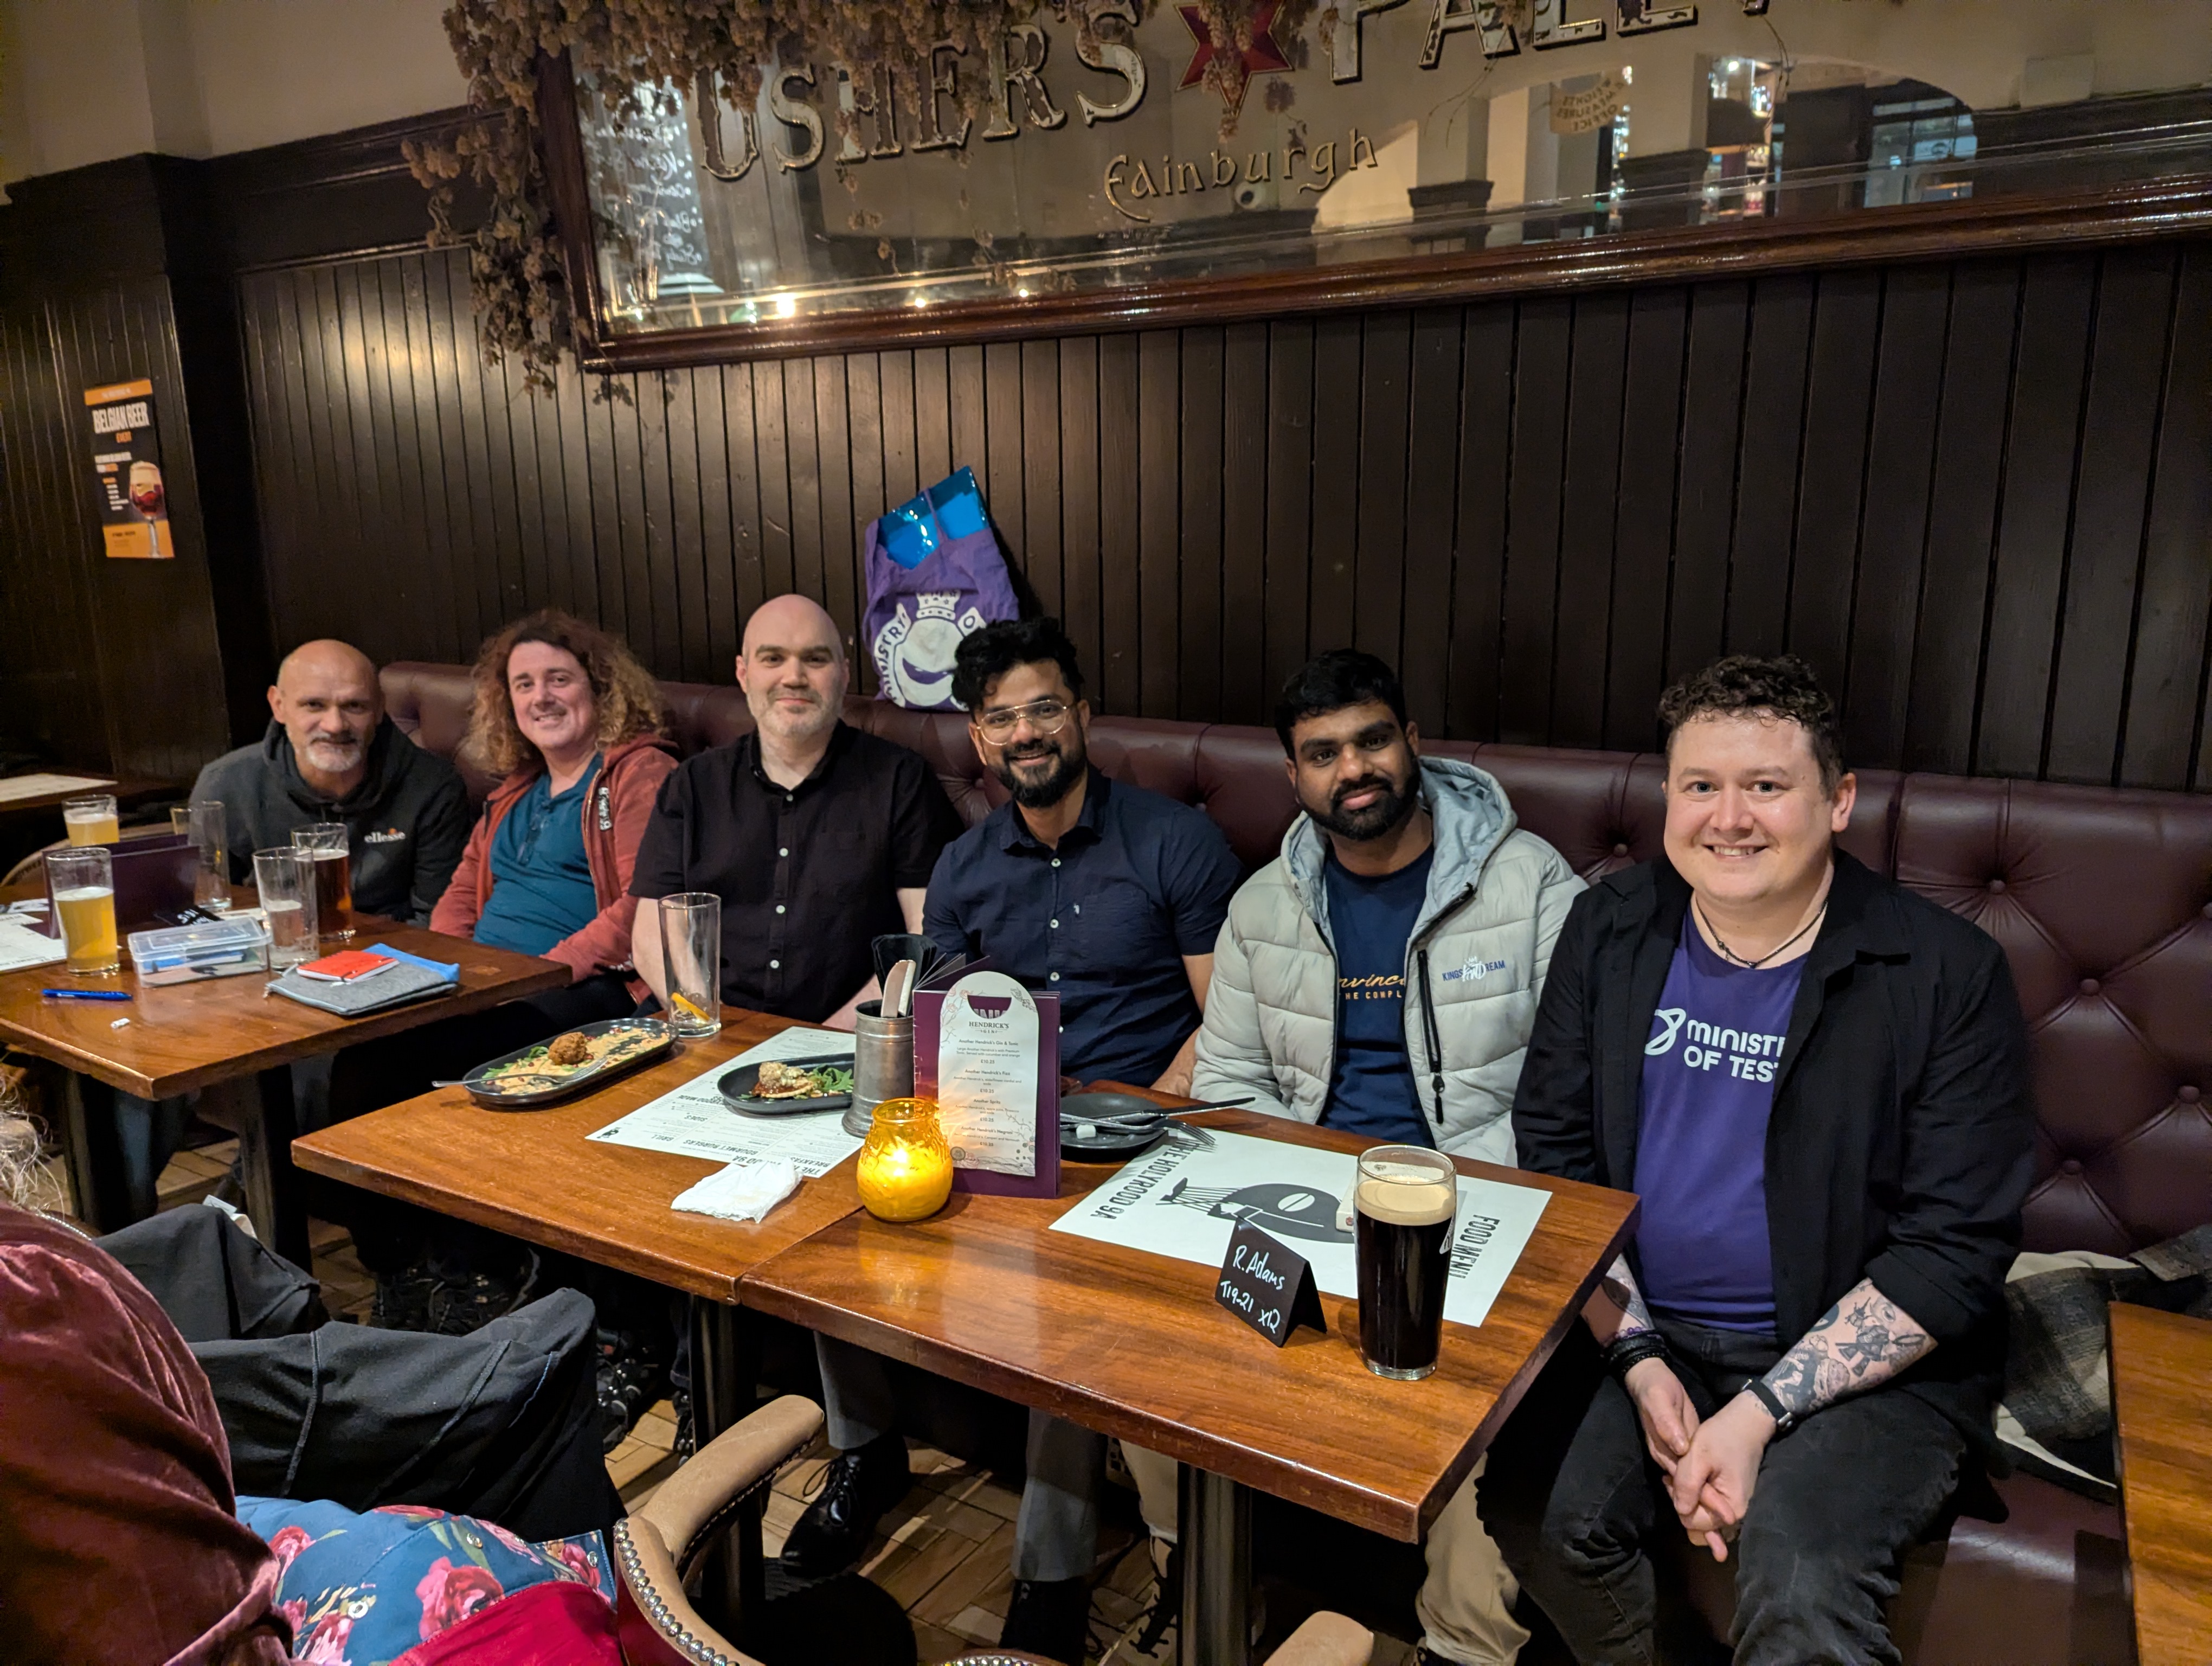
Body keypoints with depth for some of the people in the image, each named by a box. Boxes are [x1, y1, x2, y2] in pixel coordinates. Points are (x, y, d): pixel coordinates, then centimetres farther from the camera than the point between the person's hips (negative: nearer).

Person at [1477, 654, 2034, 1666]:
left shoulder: (1946, 975, -9)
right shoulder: (1611, 928, 1)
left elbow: (1953, 1252, -10)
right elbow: (1553, 1153, 2)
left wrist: (1759, 1413, -17)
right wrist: (1639, 1360, -9)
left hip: (1871, 1363, -3)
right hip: (1640, 1328, 3)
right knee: (1539, 1508, -20)